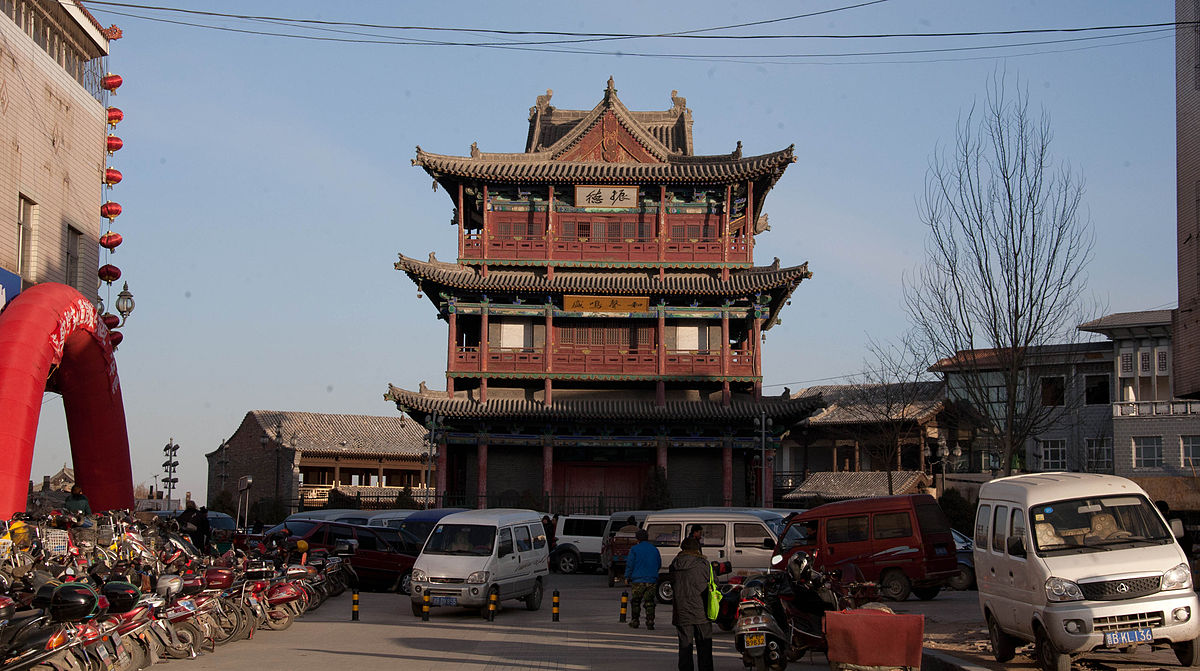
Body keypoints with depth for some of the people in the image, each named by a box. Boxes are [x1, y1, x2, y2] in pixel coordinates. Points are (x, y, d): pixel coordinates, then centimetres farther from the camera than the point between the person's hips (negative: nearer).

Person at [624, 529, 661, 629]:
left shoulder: (634, 549, -4)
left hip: (638, 580, -3)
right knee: (649, 602, 5)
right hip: (652, 580, 3)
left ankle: (634, 621, 14)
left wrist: (627, 577, 5)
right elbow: (659, 565, 17)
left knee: (635, 601, 9)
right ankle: (650, 622, -3)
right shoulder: (655, 549, 9)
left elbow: (630, 565, -5)